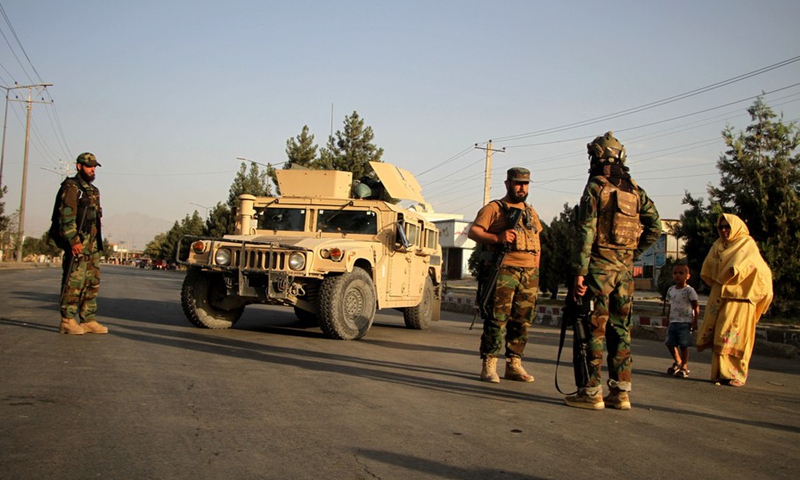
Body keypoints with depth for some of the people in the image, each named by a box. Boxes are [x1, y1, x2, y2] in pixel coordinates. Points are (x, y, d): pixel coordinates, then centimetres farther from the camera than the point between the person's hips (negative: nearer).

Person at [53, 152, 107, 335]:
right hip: (77, 242, -9)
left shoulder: (93, 190, 21)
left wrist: (98, 243, 19)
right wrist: (73, 241, -23)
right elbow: (66, 216, -15)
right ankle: (67, 321, -4)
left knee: (93, 282, 8)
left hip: (92, 243, 9)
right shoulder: (71, 187, -6)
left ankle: (88, 320, 13)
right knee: (74, 282, -9)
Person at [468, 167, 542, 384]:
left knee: (522, 321, 6)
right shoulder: (494, 208, 5)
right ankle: (489, 366, -4)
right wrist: (496, 238, -18)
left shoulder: (531, 213, 23)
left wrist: (535, 271, 15)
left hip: (529, 272, 6)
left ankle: (514, 365, 14)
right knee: (497, 318, -8)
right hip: (503, 270, -6)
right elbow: (473, 231, -3)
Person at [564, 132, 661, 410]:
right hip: (625, 268, 6)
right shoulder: (635, 190, 11)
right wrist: (633, 254, 12)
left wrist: (579, 271, -13)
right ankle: (620, 392, 14)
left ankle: (591, 392, 1)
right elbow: (655, 227, 7)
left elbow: (586, 232, -13)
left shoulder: (595, 188, -7)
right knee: (620, 330, 10)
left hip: (599, 265, -6)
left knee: (594, 329, -1)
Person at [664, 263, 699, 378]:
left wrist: (695, 322, -10)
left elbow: (696, 307, -7)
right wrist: (668, 321, 14)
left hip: (685, 323, -6)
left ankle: (684, 367, 10)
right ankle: (678, 362, 29)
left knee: (683, 345, -2)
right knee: (670, 343, 7)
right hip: (673, 322, 6)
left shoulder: (689, 290, -8)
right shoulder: (671, 290, 10)